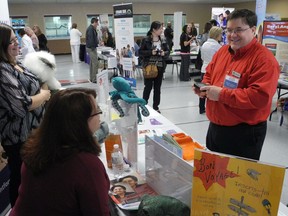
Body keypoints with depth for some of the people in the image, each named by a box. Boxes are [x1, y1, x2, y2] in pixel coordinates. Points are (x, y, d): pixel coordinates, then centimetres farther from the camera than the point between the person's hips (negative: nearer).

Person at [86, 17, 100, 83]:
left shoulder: (91, 28, 16)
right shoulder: (90, 29, -16)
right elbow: (91, 39, -22)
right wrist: (93, 48, -22)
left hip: (91, 47, 11)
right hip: (91, 48, -11)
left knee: (92, 63, 14)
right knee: (95, 63, -11)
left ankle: (91, 78, 21)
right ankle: (94, 79, -9)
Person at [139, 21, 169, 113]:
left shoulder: (163, 40, 6)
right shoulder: (146, 40, -8)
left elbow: (168, 51, 12)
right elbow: (140, 52, -8)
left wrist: (164, 53, -10)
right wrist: (151, 52, -21)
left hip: (160, 67, 5)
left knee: (158, 87, 10)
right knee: (148, 86, 0)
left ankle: (156, 107, 21)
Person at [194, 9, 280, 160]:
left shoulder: (264, 59, -18)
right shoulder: (222, 51, 6)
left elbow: (260, 97, -27)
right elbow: (209, 75, 18)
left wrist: (222, 94, -25)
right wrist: (205, 87, -5)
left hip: (245, 133, -7)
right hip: (215, 126, 7)